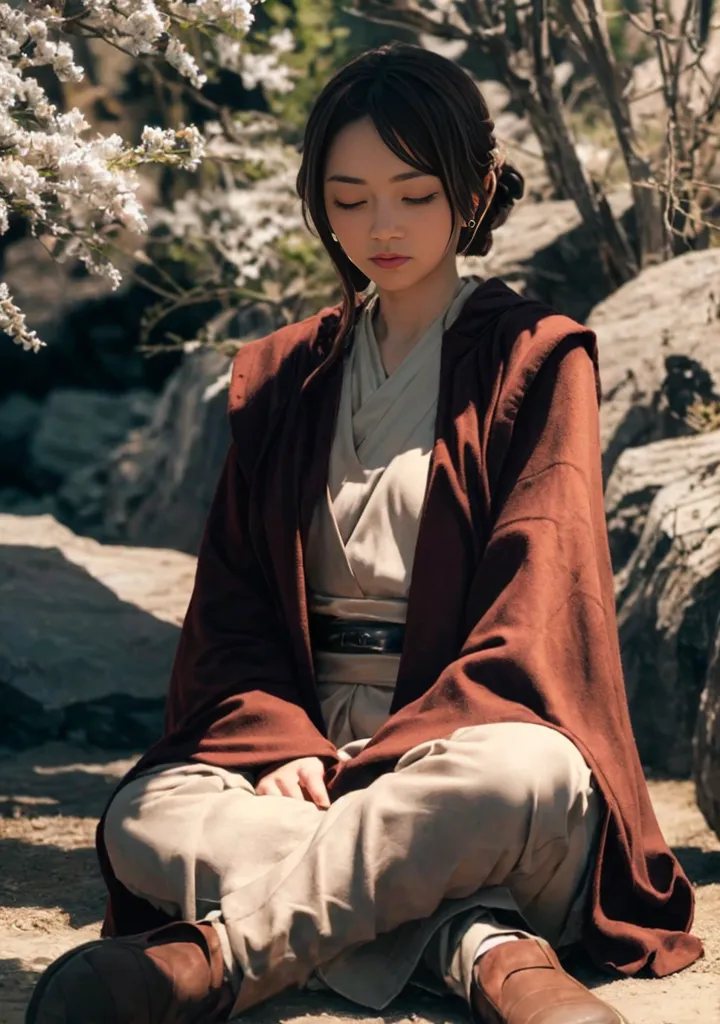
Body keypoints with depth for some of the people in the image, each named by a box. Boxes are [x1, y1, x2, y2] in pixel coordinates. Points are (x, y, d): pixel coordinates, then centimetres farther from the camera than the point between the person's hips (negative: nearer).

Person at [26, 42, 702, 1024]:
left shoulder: (535, 359, 6)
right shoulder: (282, 375, 18)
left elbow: (533, 602, -6)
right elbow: (232, 600, 10)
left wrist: (376, 772, -18)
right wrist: (282, 744, -12)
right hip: (306, 734, 3)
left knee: (526, 777, -39)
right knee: (144, 814, -29)